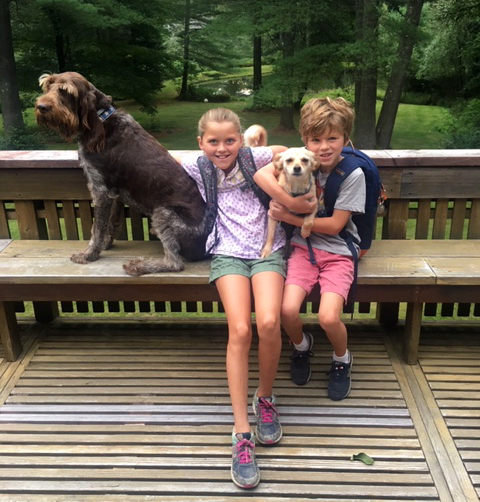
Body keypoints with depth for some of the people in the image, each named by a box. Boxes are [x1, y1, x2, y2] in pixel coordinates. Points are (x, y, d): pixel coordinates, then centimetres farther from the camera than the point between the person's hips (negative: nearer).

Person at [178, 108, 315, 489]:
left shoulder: (255, 158, 5)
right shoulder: (195, 168, 10)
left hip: (268, 249, 0)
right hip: (227, 253, 0)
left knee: (269, 323, -26)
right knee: (240, 330, -24)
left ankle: (265, 398, 4)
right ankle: (241, 434, -16)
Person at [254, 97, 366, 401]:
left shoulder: (353, 174, -9)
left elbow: (334, 225, -11)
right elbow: (261, 175, -19)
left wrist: (289, 216, -14)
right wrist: (297, 206, -25)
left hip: (338, 251, -2)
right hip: (303, 247, 2)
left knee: (329, 317, -22)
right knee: (288, 309, -19)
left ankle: (342, 360, 15)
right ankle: (302, 345, 18)